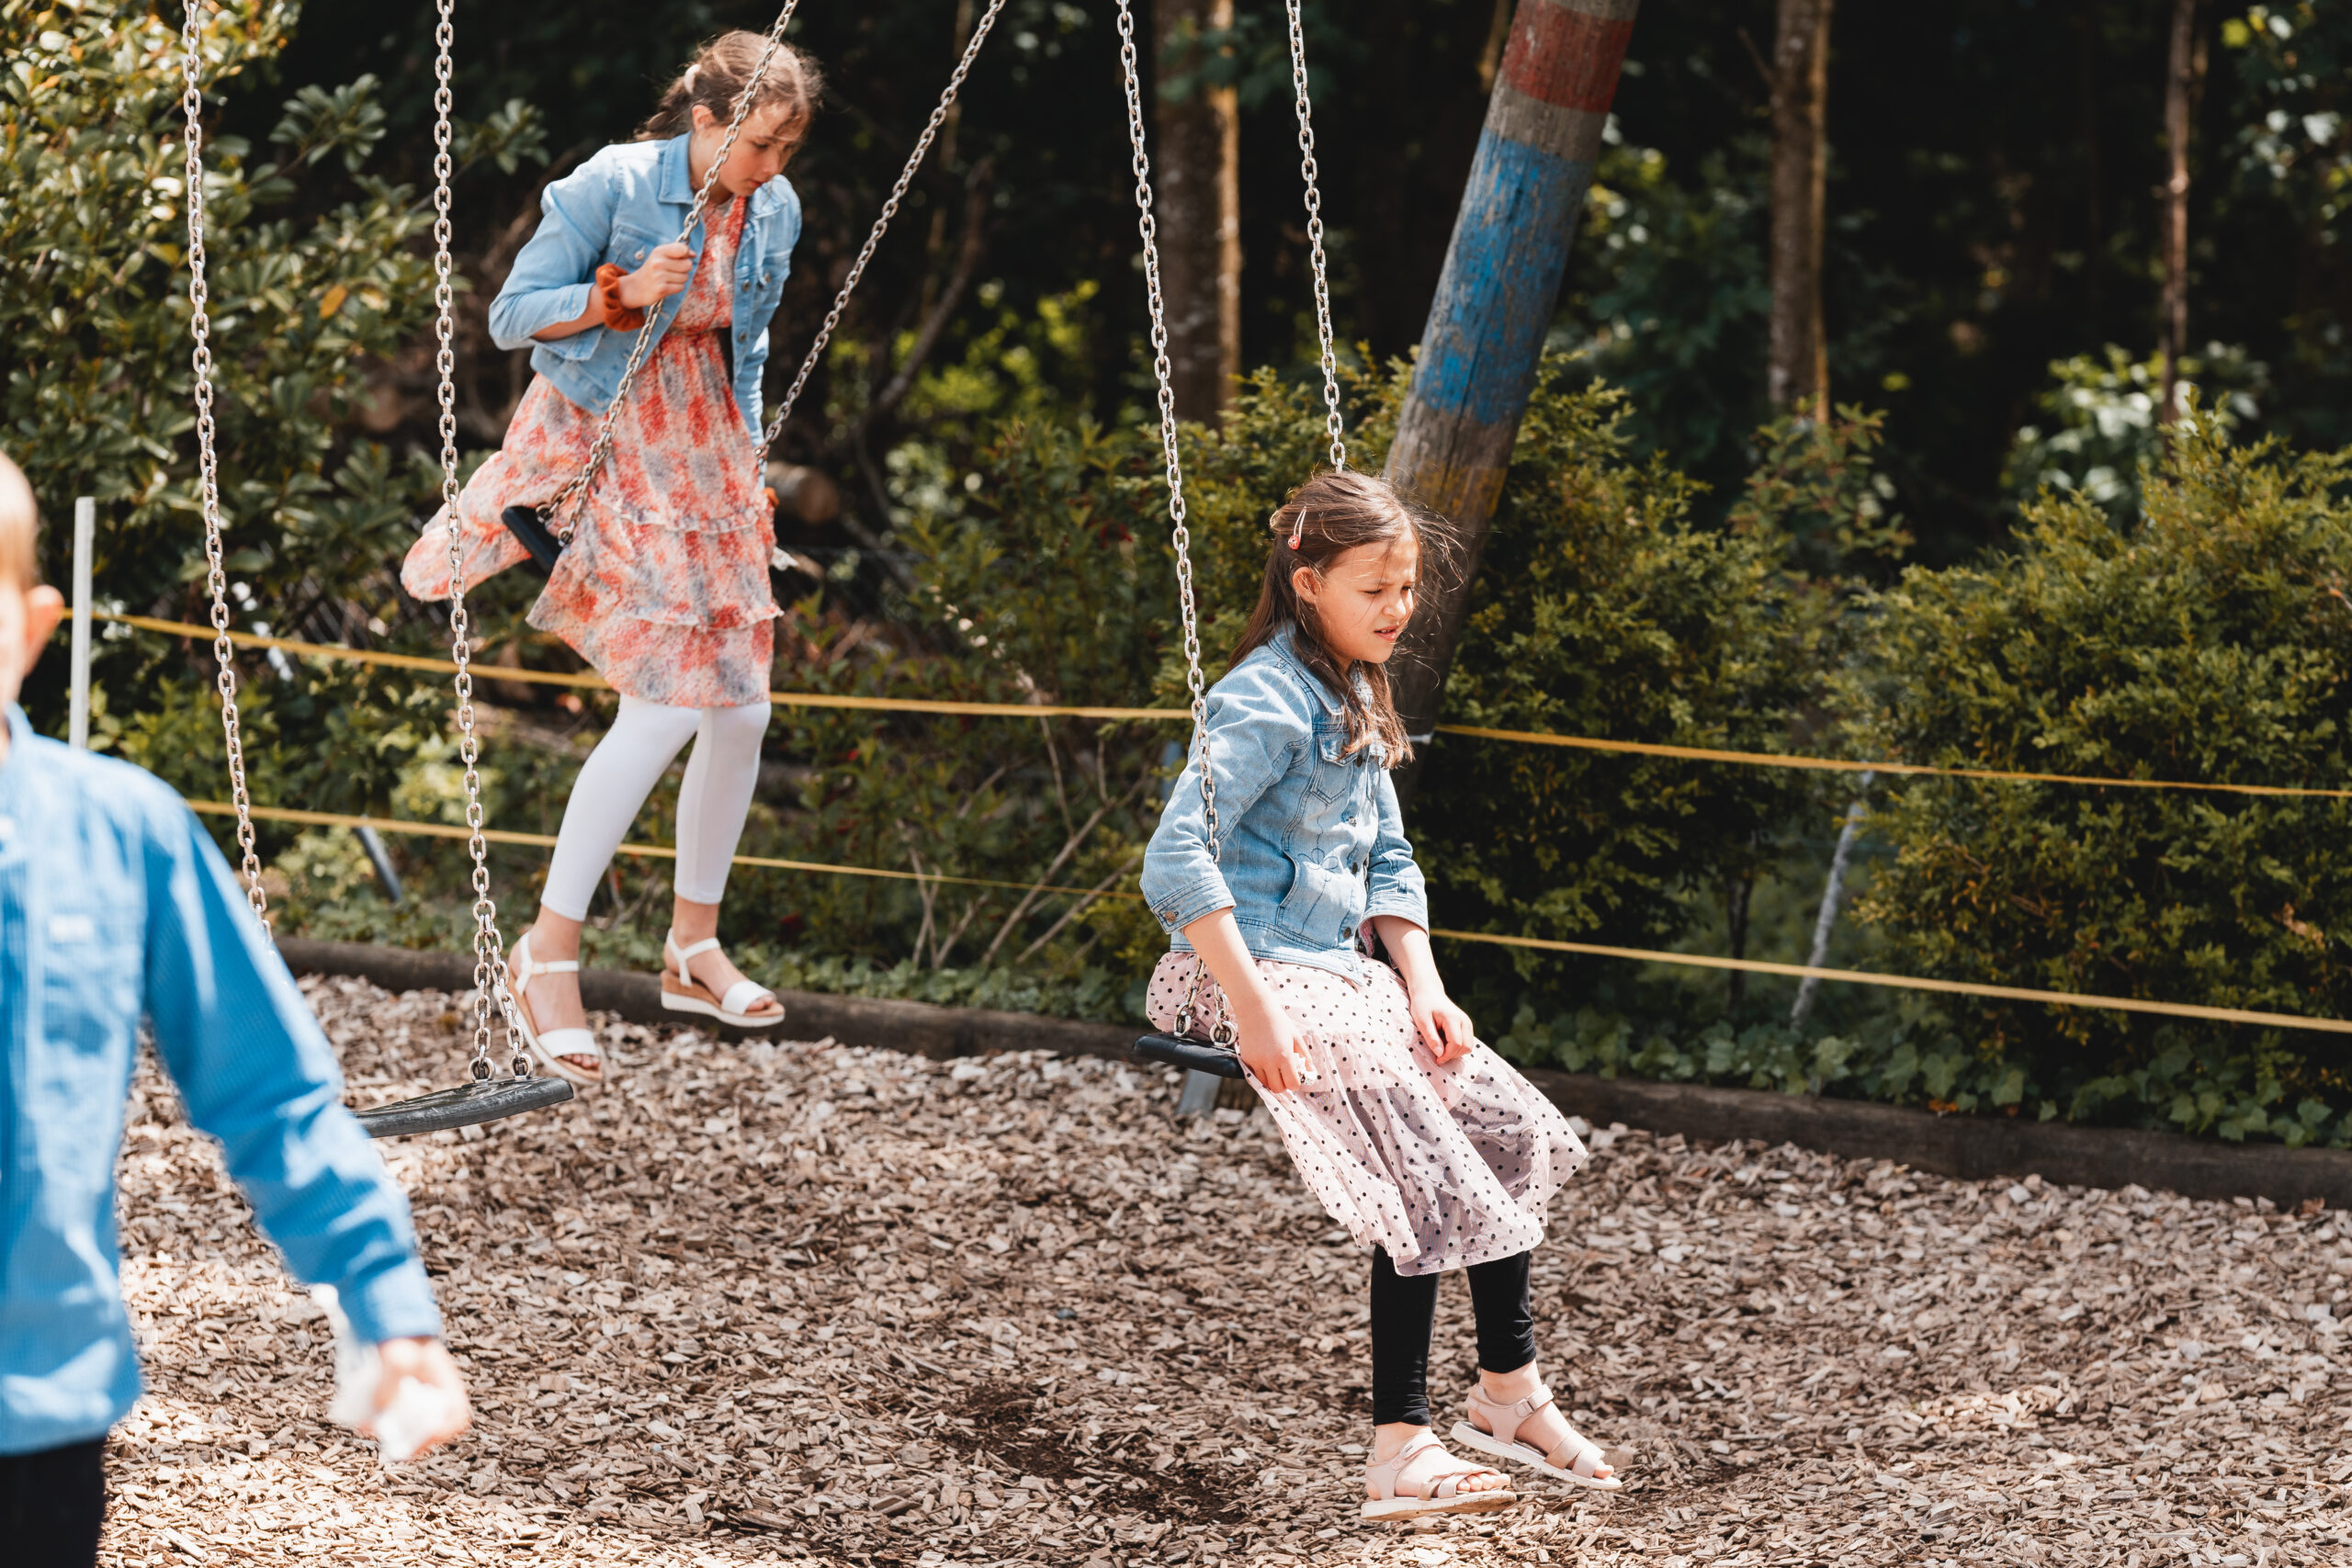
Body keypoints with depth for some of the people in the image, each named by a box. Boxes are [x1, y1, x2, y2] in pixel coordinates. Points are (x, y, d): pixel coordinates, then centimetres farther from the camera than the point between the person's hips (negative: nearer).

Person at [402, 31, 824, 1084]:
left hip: (704, 456, 7)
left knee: (740, 705, 4)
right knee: (664, 705, -18)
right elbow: (511, 316, -14)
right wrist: (624, 293, -29)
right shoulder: (614, 186, -16)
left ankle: (693, 948, 21)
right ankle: (549, 950, -10)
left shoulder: (774, 212, 4)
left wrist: (744, 465, 18)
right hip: (604, 445, -7)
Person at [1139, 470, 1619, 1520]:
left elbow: (1389, 866, 17)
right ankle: (1399, 1452, -17)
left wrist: (1422, 987, 1)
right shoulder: (1268, 704, -17)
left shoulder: (1353, 703, 14)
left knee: (1507, 1122, 5)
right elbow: (1177, 858, -26)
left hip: (1341, 967, 10)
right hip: (1262, 967, -10)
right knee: (1424, 1168, -18)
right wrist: (1254, 1012, -29)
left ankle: (1509, 1389, 17)